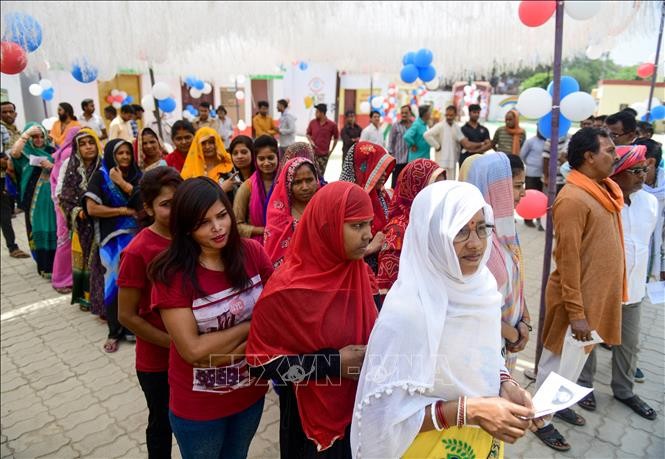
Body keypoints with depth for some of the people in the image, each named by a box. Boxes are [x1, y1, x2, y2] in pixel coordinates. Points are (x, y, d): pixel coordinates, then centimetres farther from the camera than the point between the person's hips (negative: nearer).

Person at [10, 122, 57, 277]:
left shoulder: (51, 151, 10)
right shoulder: (25, 152, 2)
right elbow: (14, 152, -21)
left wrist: (52, 167, -12)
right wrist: (27, 133, -17)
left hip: (51, 198, 2)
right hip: (34, 199, -2)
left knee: (54, 229, 7)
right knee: (39, 230, 2)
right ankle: (45, 266, 8)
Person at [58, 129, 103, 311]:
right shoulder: (72, 169, 3)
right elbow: (64, 198, 5)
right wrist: (76, 211, -10)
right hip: (82, 224, 2)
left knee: (100, 258, -1)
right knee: (83, 258, 8)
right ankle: (86, 296, 21)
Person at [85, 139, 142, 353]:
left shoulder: (136, 175, 8)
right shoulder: (100, 176, 0)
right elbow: (91, 208, -9)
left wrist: (123, 183, -12)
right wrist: (123, 211, -8)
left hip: (136, 234, 2)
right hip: (112, 237, -2)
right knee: (115, 281, -2)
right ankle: (114, 331, 12)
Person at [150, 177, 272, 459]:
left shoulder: (252, 253, -12)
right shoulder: (173, 274, -22)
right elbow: (193, 350, -23)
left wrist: (238, 349, -20)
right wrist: (252, 326, -19)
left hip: (251, 392, 4)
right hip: (198, 405, -3)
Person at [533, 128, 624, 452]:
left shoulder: (602, 191, 7)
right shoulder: (573, 199, -22)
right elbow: (568, 261, -23)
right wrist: (576, 312, -22)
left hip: (597, 295, 9)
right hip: (577, 300, -9)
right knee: (559, 361, 7)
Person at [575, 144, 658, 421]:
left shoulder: (650, 202, 1)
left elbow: (646, 240, 15)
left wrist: (641, 279, 18)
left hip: (633, 287, 7)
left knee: (629, 343, 19)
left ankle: (624, 390, 39)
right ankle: (584, 385, 32)